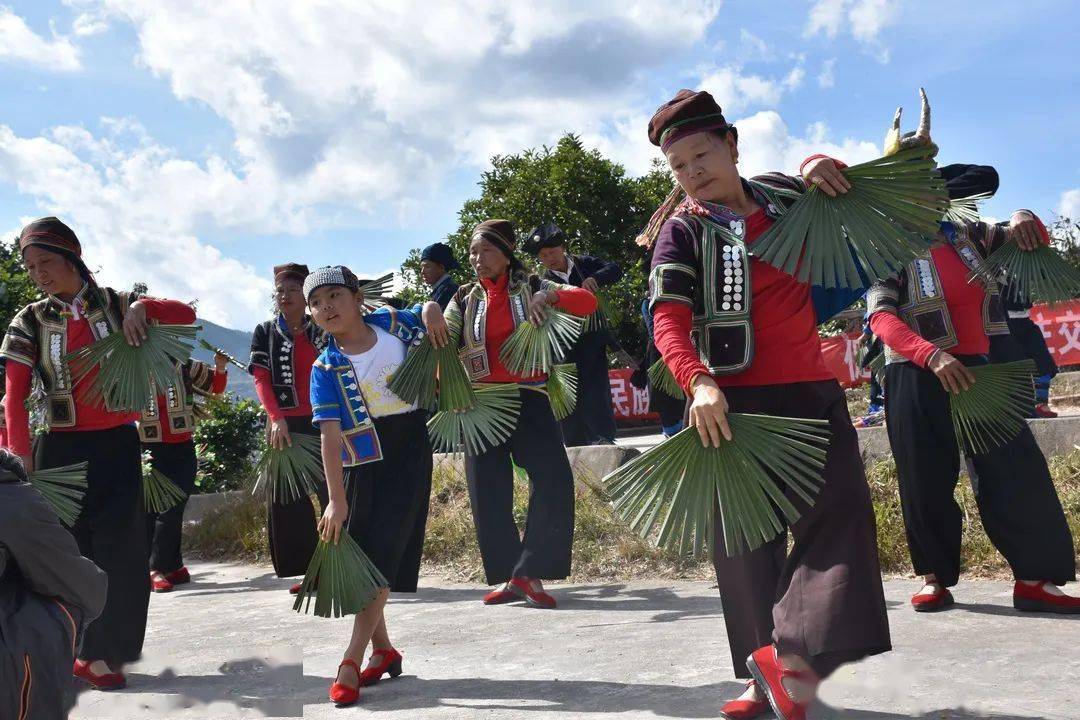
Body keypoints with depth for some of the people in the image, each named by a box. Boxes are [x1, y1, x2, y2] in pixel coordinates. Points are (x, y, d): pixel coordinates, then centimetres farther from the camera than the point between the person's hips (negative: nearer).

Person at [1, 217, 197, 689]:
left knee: (120, 551, -1)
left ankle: (100, 651, 12)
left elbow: (186, 314, 4)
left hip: (117, 446, 1)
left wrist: (141, 306, -13)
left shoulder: (115, 304, 2)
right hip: (63, 450, -1)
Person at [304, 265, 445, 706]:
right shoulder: (326, 369, -8)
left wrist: (432, 310, -7)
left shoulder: (393, 322, -3)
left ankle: (352, 661, -5)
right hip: (362, 463, 1)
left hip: (409, 454, -1)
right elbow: (330, 435, -16)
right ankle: (382, 649, 27)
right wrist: (336, 500, -22)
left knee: (382, 557, -7)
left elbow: (439, 339, 19)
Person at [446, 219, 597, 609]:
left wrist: (550, 295, -23)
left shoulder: (531, 287, 5)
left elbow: (588, 302, -5)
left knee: (553, 481, -15)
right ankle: (509, 577, 16)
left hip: (528, 399, -2)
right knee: (488, 492, 3)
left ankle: (529, 572, -4)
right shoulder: (465, 299, 11)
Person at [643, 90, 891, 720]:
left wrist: (821, 166, 4)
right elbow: (667, 319, -13)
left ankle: (793, 655, -12)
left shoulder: (787, 195, 10)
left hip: (813, 390, 3)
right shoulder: (683, 229, -1)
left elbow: (858, 196, 28)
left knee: (839, 510, -10)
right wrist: (698, 383, -31)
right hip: (735, 398, -3)